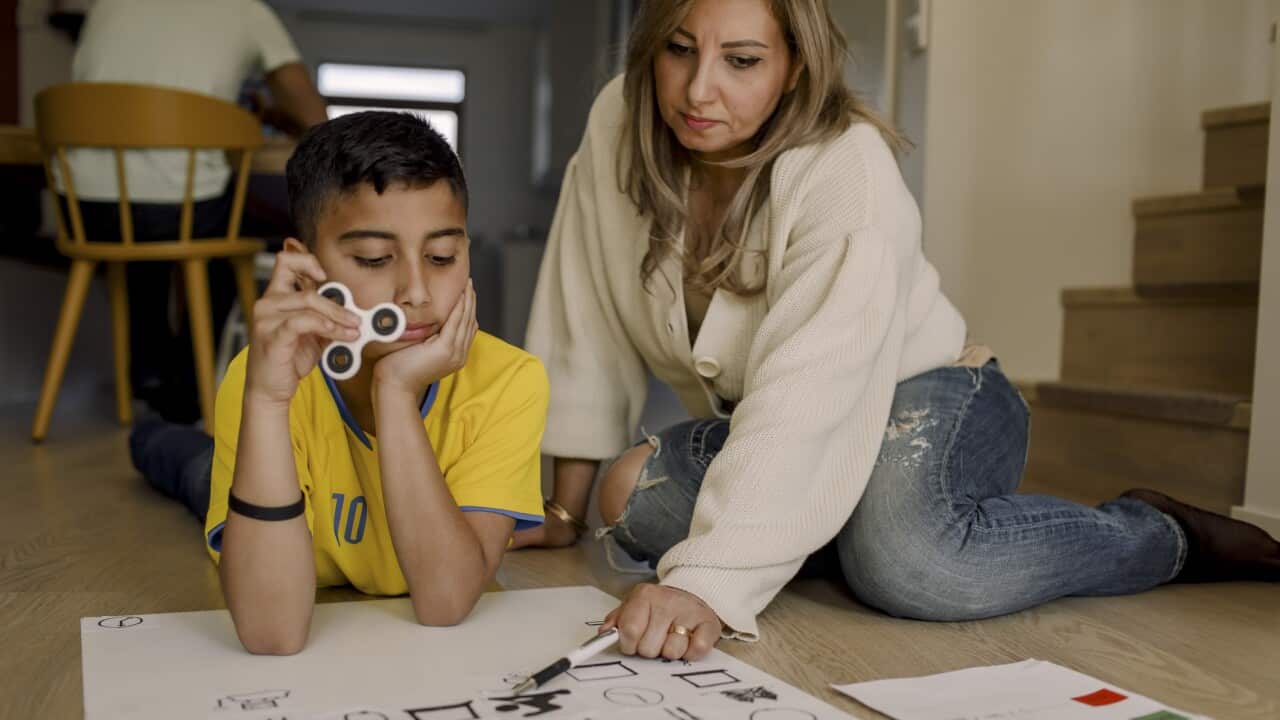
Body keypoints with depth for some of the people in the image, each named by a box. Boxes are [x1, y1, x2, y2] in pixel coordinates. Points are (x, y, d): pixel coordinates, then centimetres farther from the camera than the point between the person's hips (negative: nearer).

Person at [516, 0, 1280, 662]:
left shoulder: (847, 172, -27)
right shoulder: (620, 126, -12)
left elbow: (807, 397, -38)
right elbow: (586, 331, -6)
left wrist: (707, 582, -49)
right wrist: (566, 512, -1)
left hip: (927, 394, -5)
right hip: (764, 430, 6)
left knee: (906, 562, -36)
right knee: (630, 496, -21)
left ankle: (1169, 535, -8)